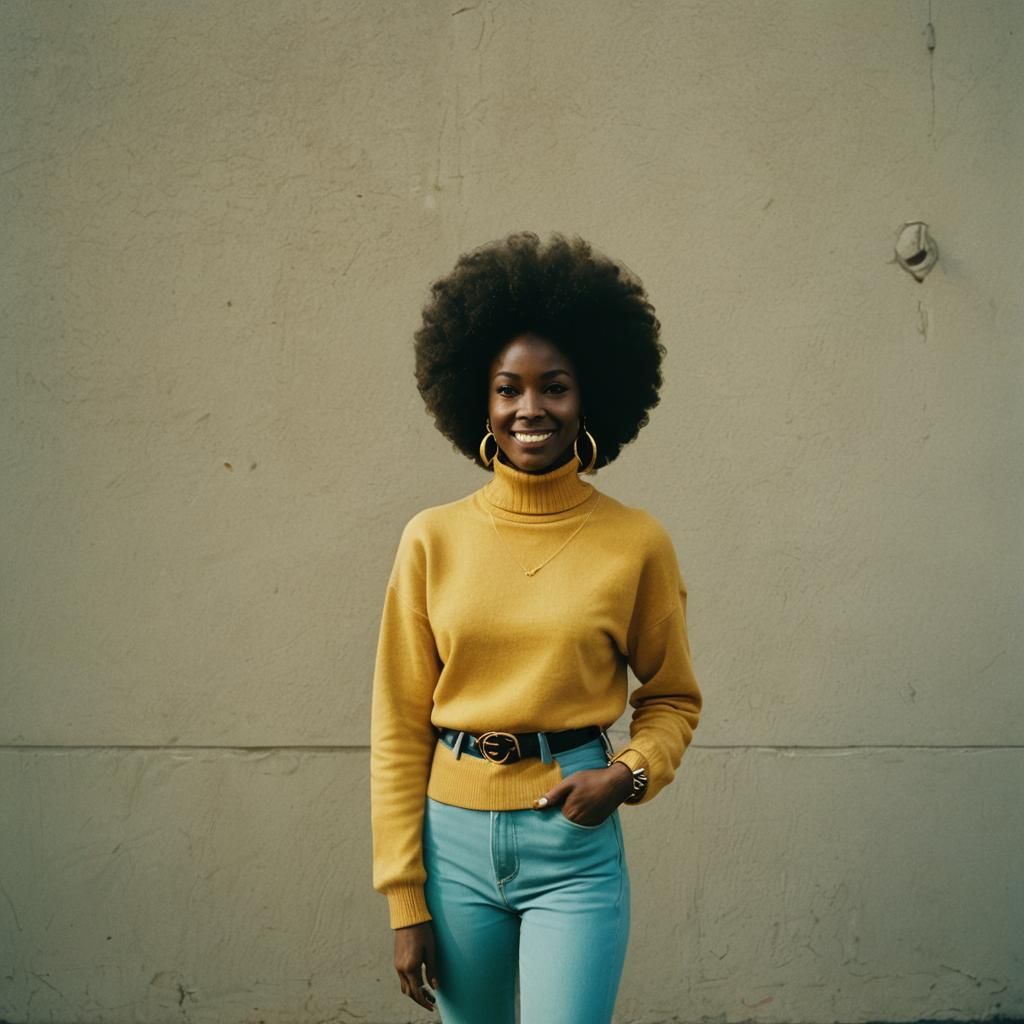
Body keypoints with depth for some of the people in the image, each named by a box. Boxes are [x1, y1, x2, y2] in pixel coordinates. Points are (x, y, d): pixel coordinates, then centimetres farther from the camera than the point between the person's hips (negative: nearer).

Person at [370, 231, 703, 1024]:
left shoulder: (636, 543, -4)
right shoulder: (434, 540, -1)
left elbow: (672, 697, 10)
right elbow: (400, 727, 1)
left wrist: (630, 773, -11)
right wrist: (404, 897, 0)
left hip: (575, 844, -2)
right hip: (454, 837, 2)